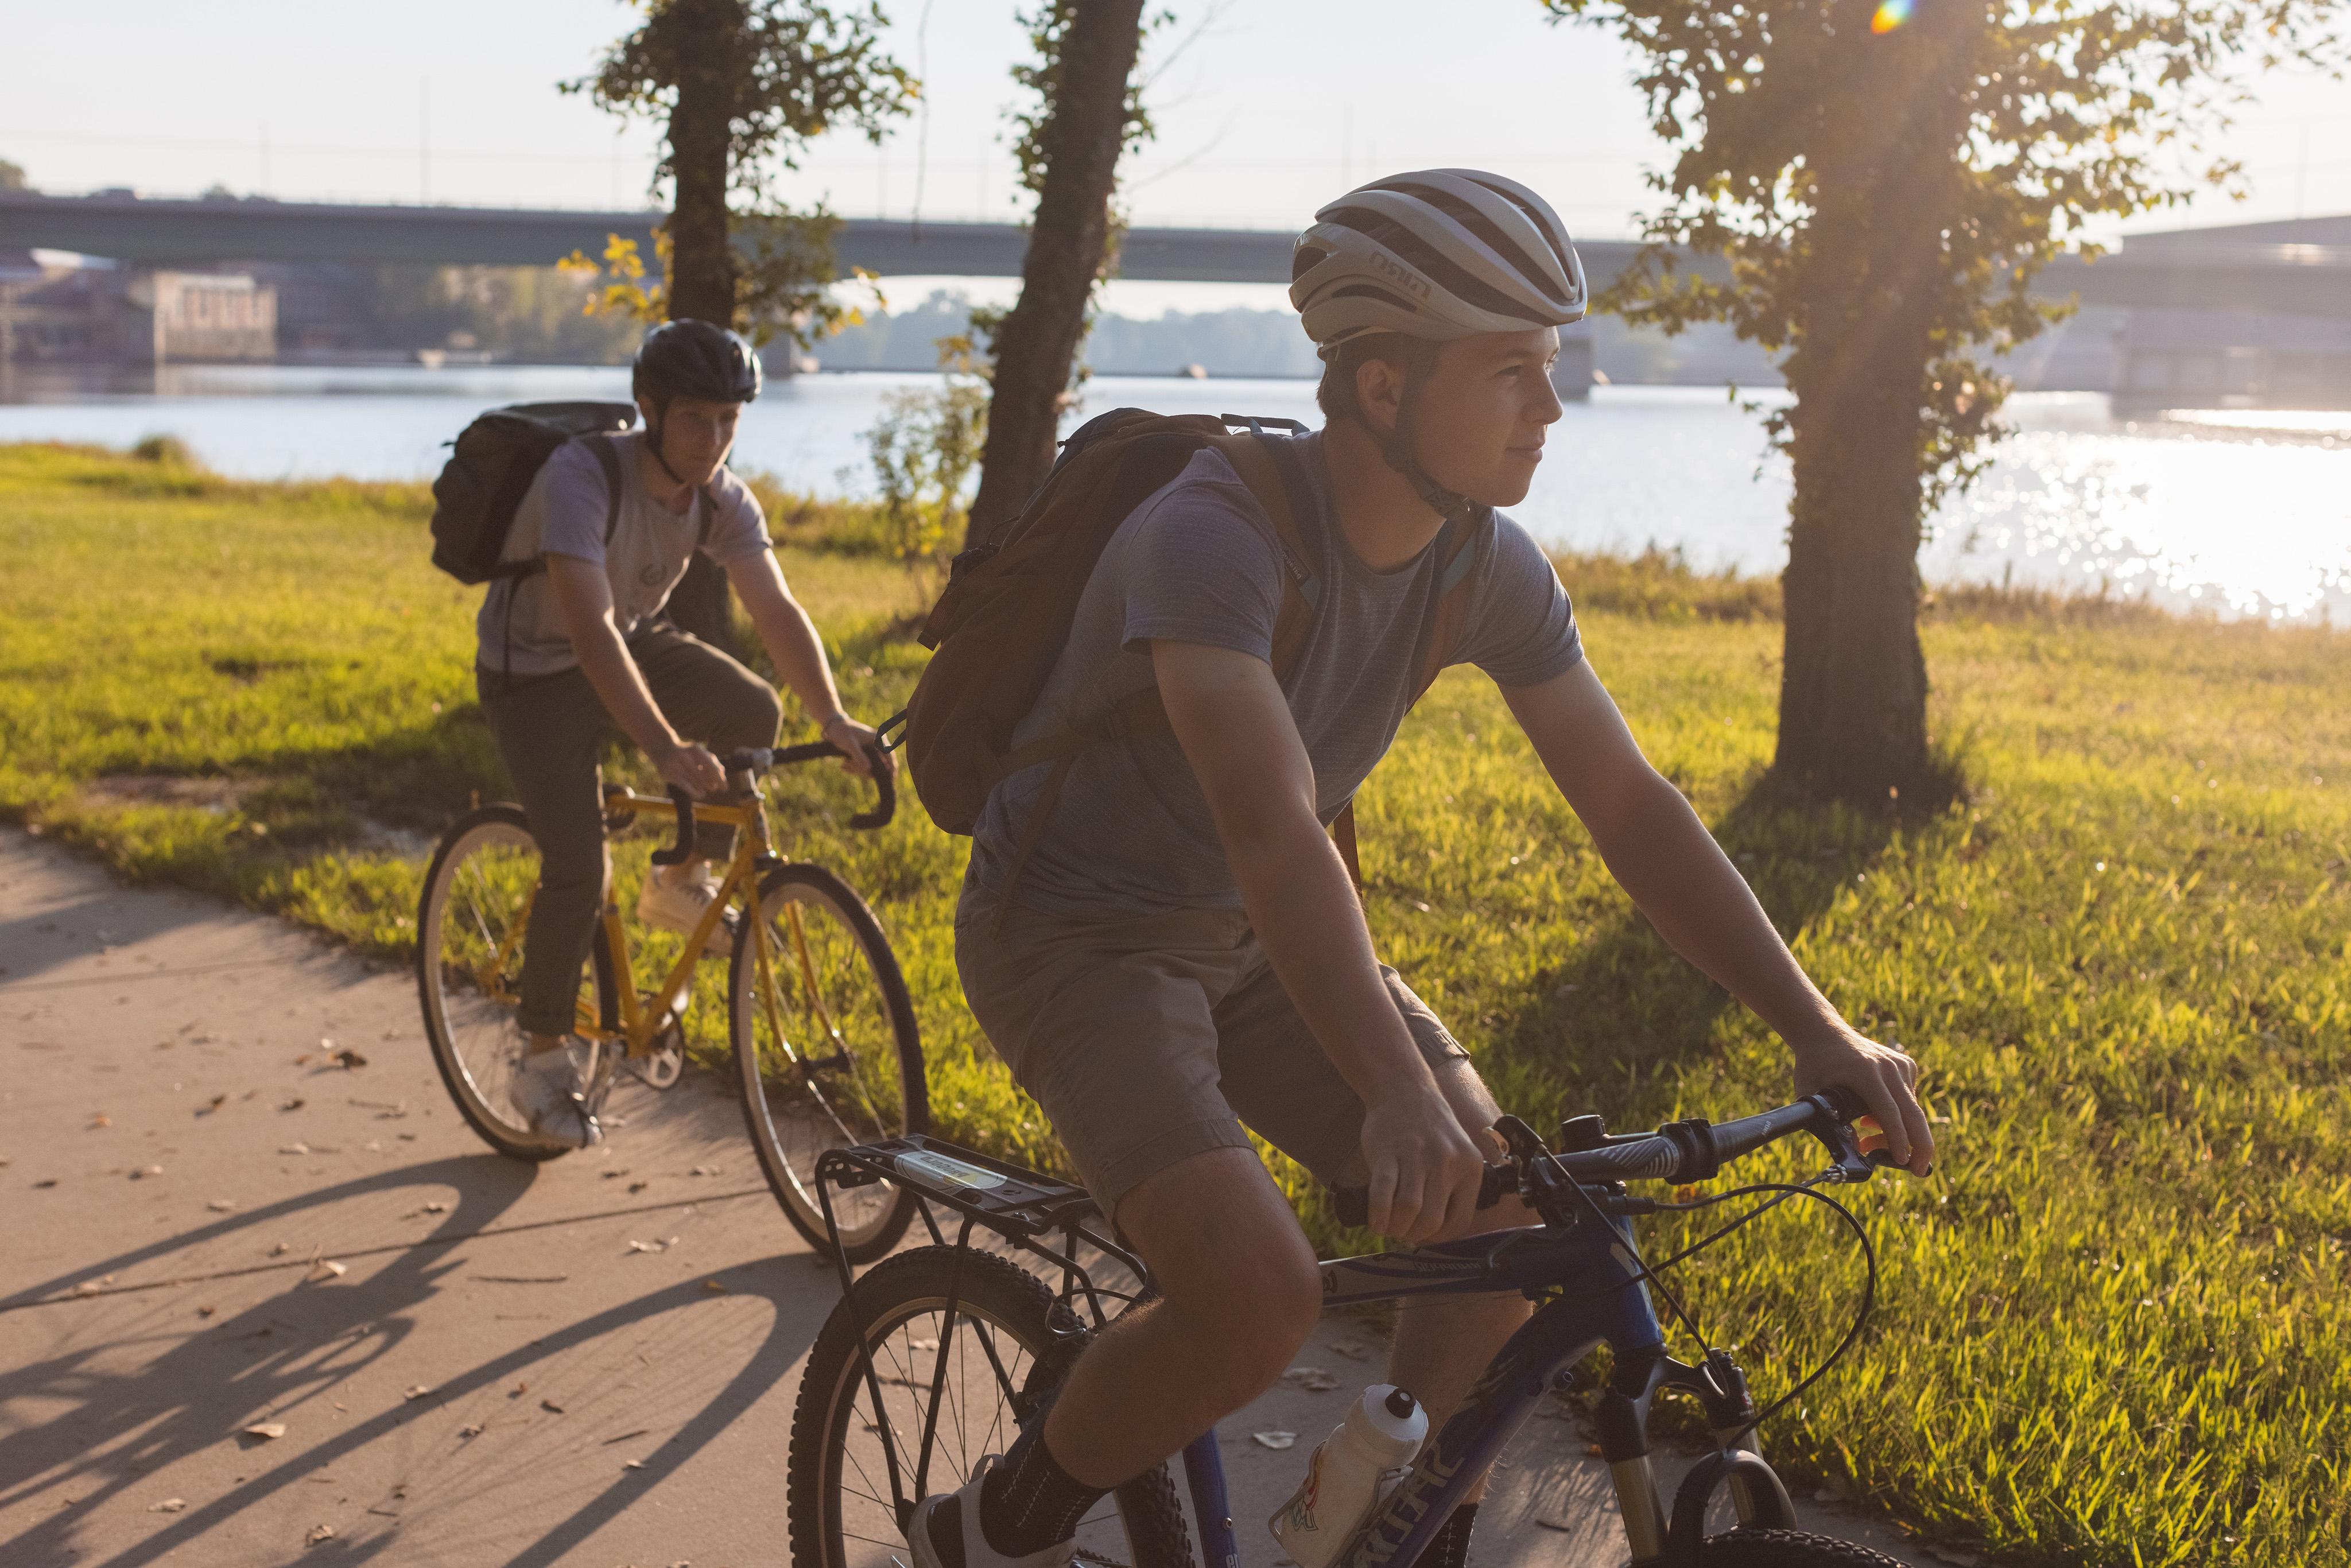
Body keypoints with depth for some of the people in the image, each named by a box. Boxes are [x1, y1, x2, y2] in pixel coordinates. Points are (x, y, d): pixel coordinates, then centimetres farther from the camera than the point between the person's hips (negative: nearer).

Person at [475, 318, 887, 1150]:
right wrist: (664, 748, -53)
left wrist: (833, 719, -37)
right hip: (537, 673, -6)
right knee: (578, 867, -18)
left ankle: (683, 886, 6)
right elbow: (590, 626, -42)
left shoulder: (722, 497, -14)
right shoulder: (581, 476, -33)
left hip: (633, 644, 6)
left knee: (754, 712, -18)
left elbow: (776, 611, -21)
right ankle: (542, 1060, 2)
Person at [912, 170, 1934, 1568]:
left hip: (1252, 939, 7)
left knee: (1502, 1214, -8)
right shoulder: (1215, 535, -30)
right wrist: (1398, 1096, -55)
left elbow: (1632, 805, -6)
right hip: (1082, 931, -7)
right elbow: (1275, 832, -43)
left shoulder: (1493, 566, -9)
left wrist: (1819, 1030, -14)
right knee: (1261, 1300, -23)